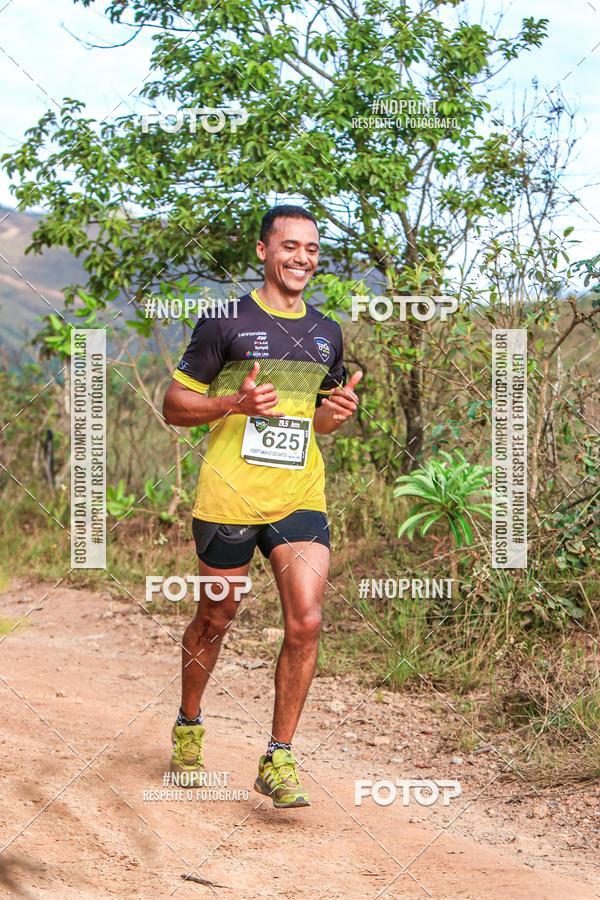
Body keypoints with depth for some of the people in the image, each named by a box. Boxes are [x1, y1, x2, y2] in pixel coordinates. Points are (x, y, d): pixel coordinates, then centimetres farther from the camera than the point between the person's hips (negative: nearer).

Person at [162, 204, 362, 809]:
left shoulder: (326, 334, 12)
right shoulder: (226, 322, -2)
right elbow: (174, 406, 0)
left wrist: (340, 409, 1)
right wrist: (235, 403, -17)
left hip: (300, 498, 3)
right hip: (228, 497, -3)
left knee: (306, 623, -11)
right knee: (215, 619, 11)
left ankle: (278, 760, -1)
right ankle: (188, 726, 36)